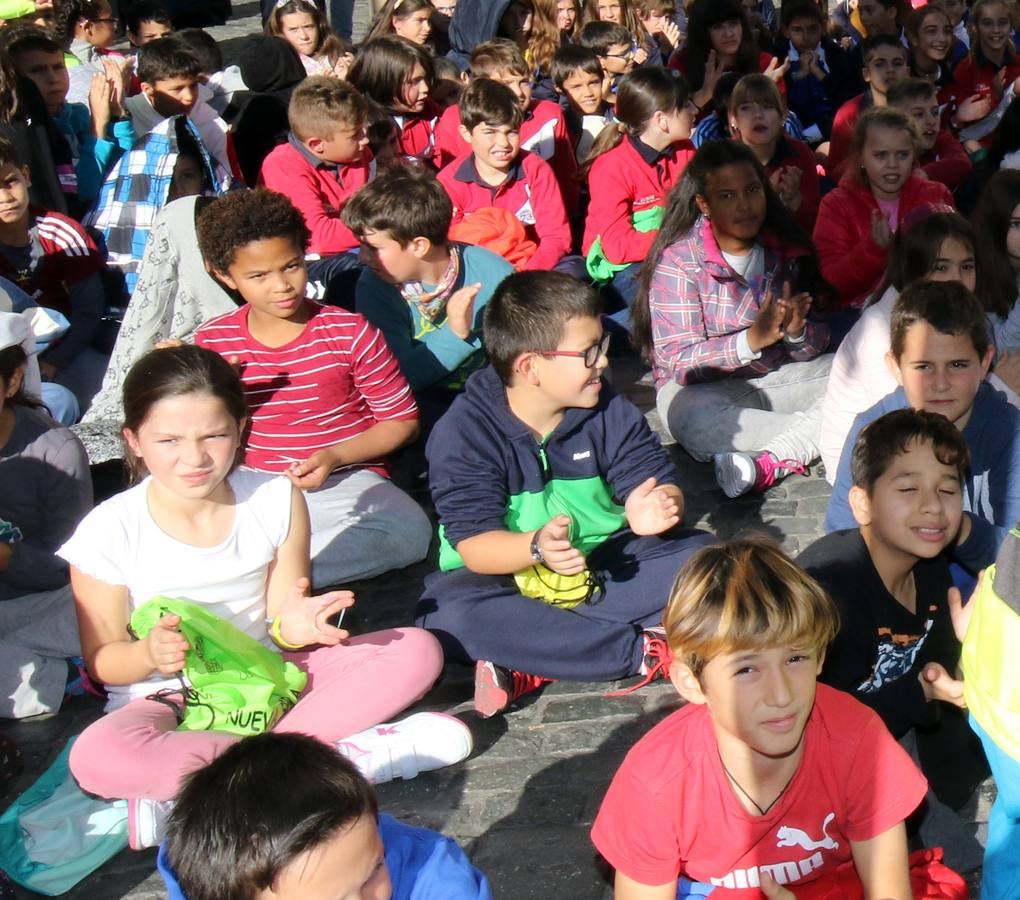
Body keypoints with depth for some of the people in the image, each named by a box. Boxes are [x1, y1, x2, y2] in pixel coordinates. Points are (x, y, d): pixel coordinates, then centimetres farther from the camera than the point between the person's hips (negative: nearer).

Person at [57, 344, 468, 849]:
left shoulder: (276, 500, -7)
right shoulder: (109, 532, -13)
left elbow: (284, 619, -2)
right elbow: (103, 660, -6)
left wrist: (293, 627, -27)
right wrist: (150, 654, -28)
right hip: (165, 698, -2)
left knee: (417, 651, -15)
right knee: (97, 757, -37)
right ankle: (343, 757, -28)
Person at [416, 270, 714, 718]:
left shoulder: (610, 412, -3)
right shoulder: (462, 433, -15)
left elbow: (658, 480, -7)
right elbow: (474, 546, -20)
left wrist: (653, 509, -32)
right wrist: (536, 547, -41)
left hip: (605, 567, 4)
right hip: (509, 574, -3)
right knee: (445, 614, -34)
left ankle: (532, 667, -27)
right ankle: (645, 652, -28)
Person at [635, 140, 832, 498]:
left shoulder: (787, 250, 3)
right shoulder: (677, 261, -10)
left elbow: (817, 344, 3)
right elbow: (679, 361, -16)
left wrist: (797, 332, -22)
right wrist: (753, 339, -30)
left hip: (778, 378, 5)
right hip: (705, 386, -4)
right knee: (685, 412, -39)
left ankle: (767, 463, -31)